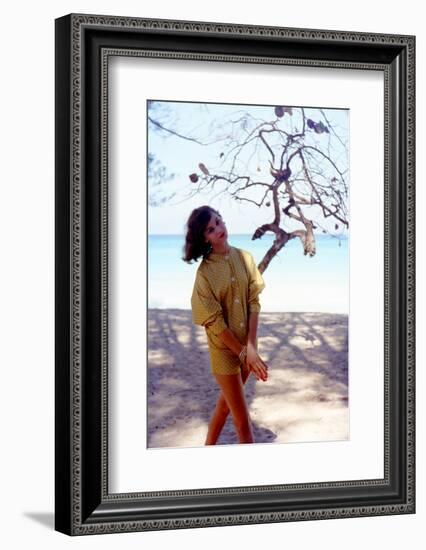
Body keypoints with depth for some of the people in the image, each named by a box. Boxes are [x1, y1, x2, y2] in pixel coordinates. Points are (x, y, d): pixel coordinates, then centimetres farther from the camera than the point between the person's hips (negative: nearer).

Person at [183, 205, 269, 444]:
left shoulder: (245, 258, -2)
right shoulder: (205, 272, -14)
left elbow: (254, 303, -5)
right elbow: (215, 322, -15)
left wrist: (251, 346, -15)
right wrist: (244, 352, -17)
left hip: (247, 344, 4)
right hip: (224, 349, -4)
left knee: (226, 403, 20)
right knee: (243, 421, 1)